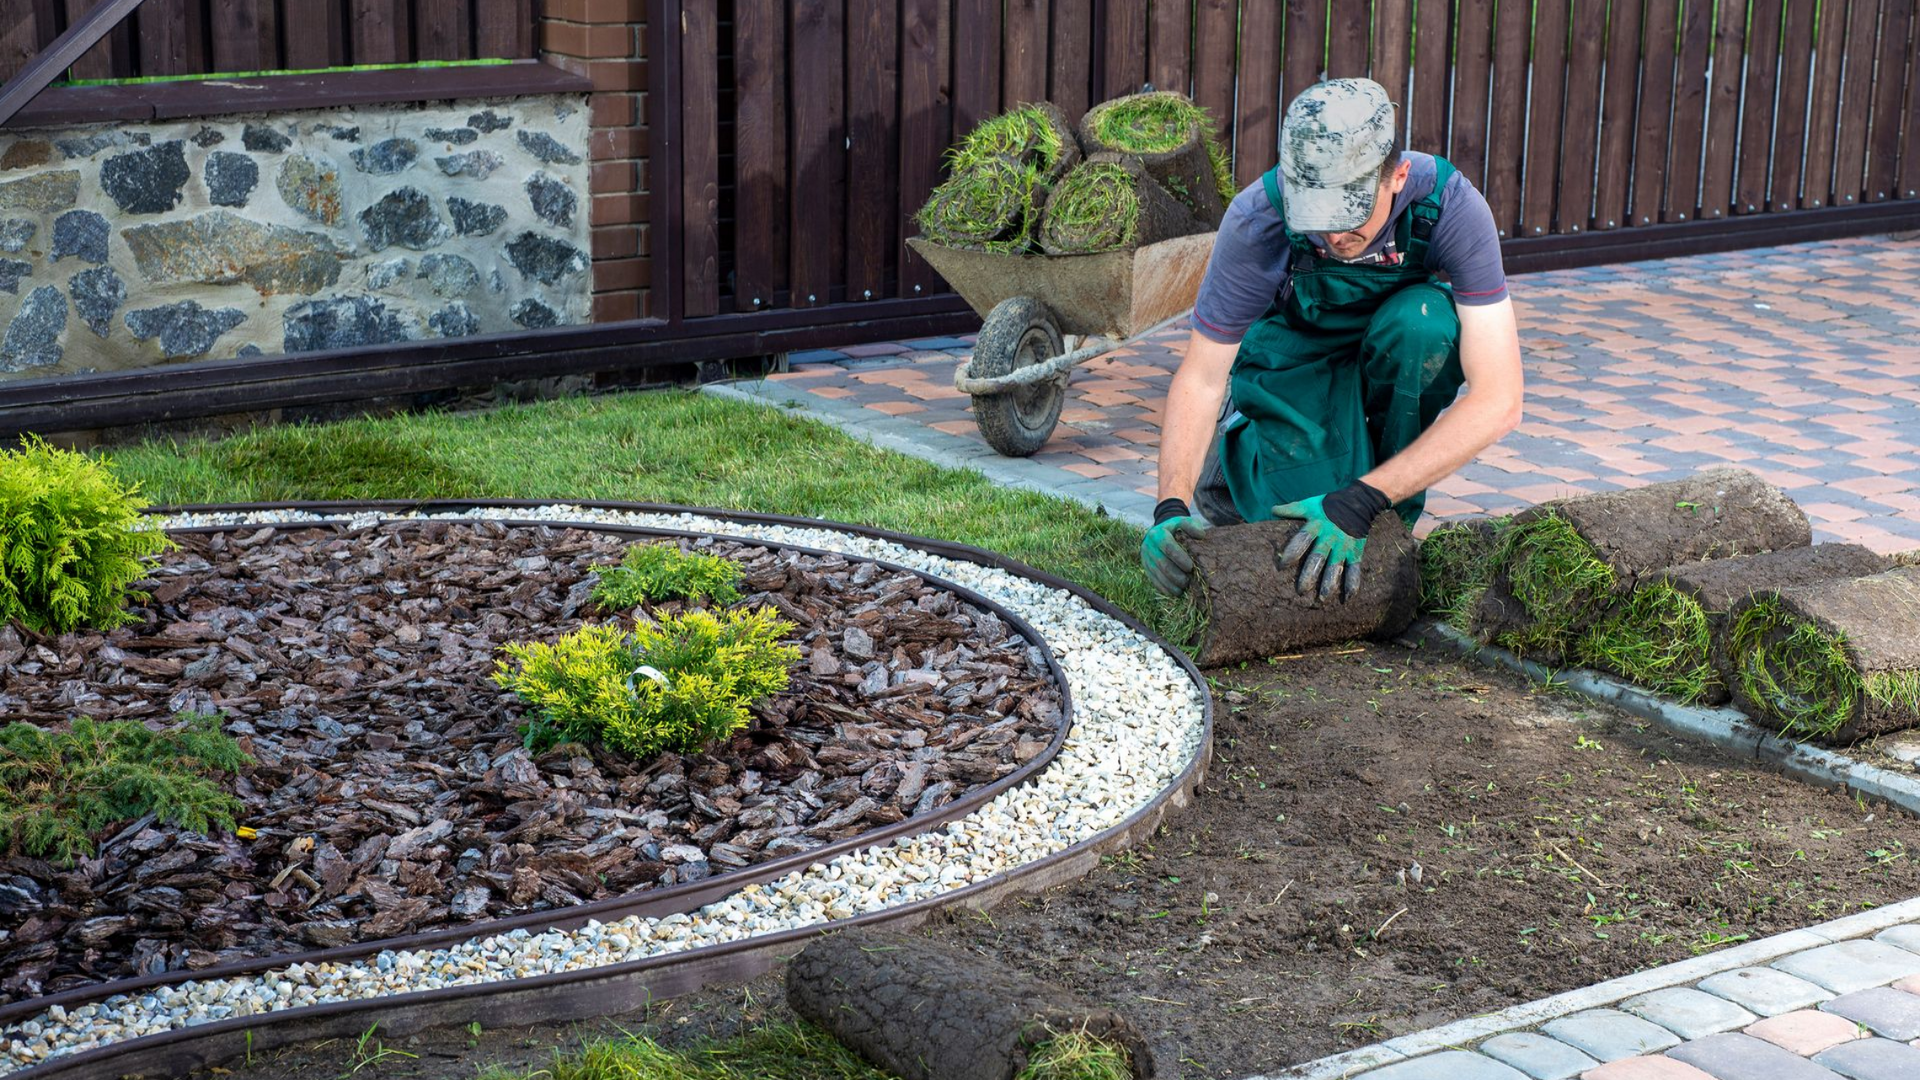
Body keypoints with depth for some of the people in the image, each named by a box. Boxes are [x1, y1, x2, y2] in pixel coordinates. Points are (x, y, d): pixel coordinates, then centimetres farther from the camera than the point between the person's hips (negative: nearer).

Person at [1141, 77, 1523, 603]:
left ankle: (1392, 521, -13)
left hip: (1398, 358, 1)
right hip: (1295, 357, -1)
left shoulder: (1452, 206, -33)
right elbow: (1201, 377, -22)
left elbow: (1498, 401, -36)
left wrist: (1362, 502, -44)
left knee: (1426, 319, -35)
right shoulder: (1256, 219, -30)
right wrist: (1172, 506, -38)